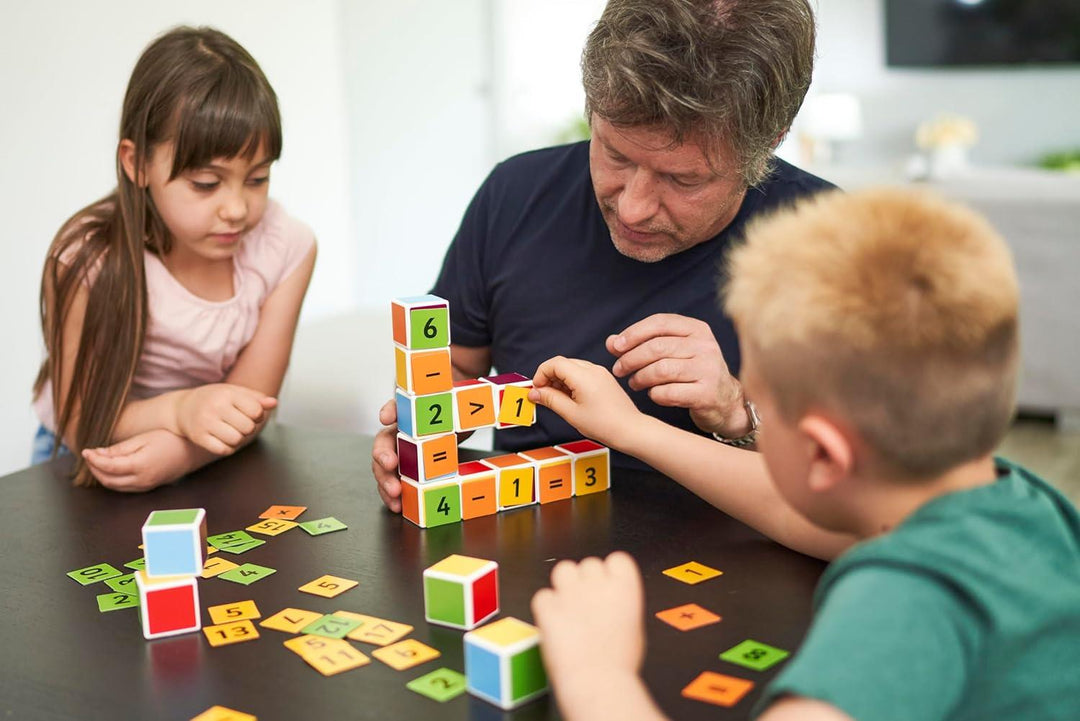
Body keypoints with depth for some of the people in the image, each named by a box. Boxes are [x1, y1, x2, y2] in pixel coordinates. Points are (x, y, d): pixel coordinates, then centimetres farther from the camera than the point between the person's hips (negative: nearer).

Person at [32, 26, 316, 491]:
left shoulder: (287, 248, -14)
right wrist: (179, 410, -36)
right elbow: (81, 422, -16)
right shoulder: (86, 262, -22)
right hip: (89, 469, -2)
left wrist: (178, 452, -32)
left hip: (211, 463, 3)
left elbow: (251, 405, -11)